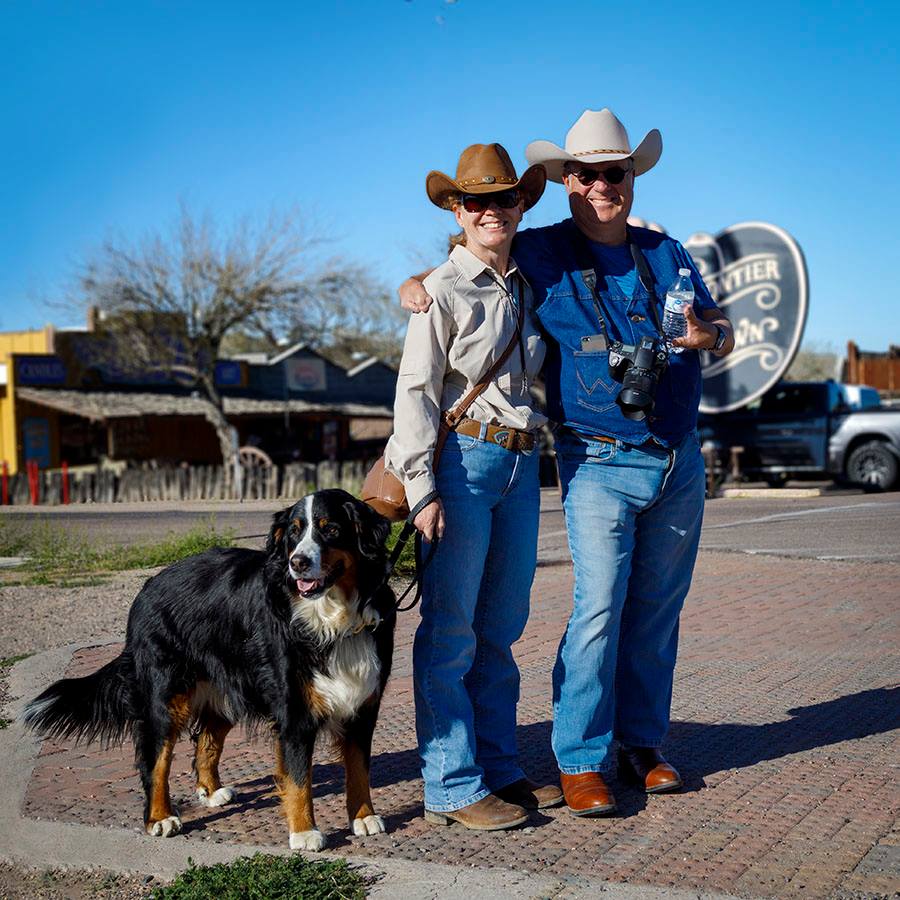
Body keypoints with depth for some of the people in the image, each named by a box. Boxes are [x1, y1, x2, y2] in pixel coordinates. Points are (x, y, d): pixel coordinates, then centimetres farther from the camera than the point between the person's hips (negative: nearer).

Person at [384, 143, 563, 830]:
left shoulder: (528, 289, 15)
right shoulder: (443, 290, -4)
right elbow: (415, 394, -8)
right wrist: (423, 490, -14)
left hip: (522, 464, 7)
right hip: (463, 460, -6)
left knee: (502, 628, 12)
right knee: (451, 630, -3)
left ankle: (500, 768, 22)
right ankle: (452, 786, 4)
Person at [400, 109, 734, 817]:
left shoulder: (666, 253, 12)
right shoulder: (539, 255, 1)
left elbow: (725, 331, 15)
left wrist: (706, 335, -9)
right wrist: (413, 289, -13)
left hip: (680, 461, 4)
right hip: (600, 464, -4)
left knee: (658, 607, 9)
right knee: (600, 608, -11)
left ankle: (643, 742, 22)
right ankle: (581, 761, 0)